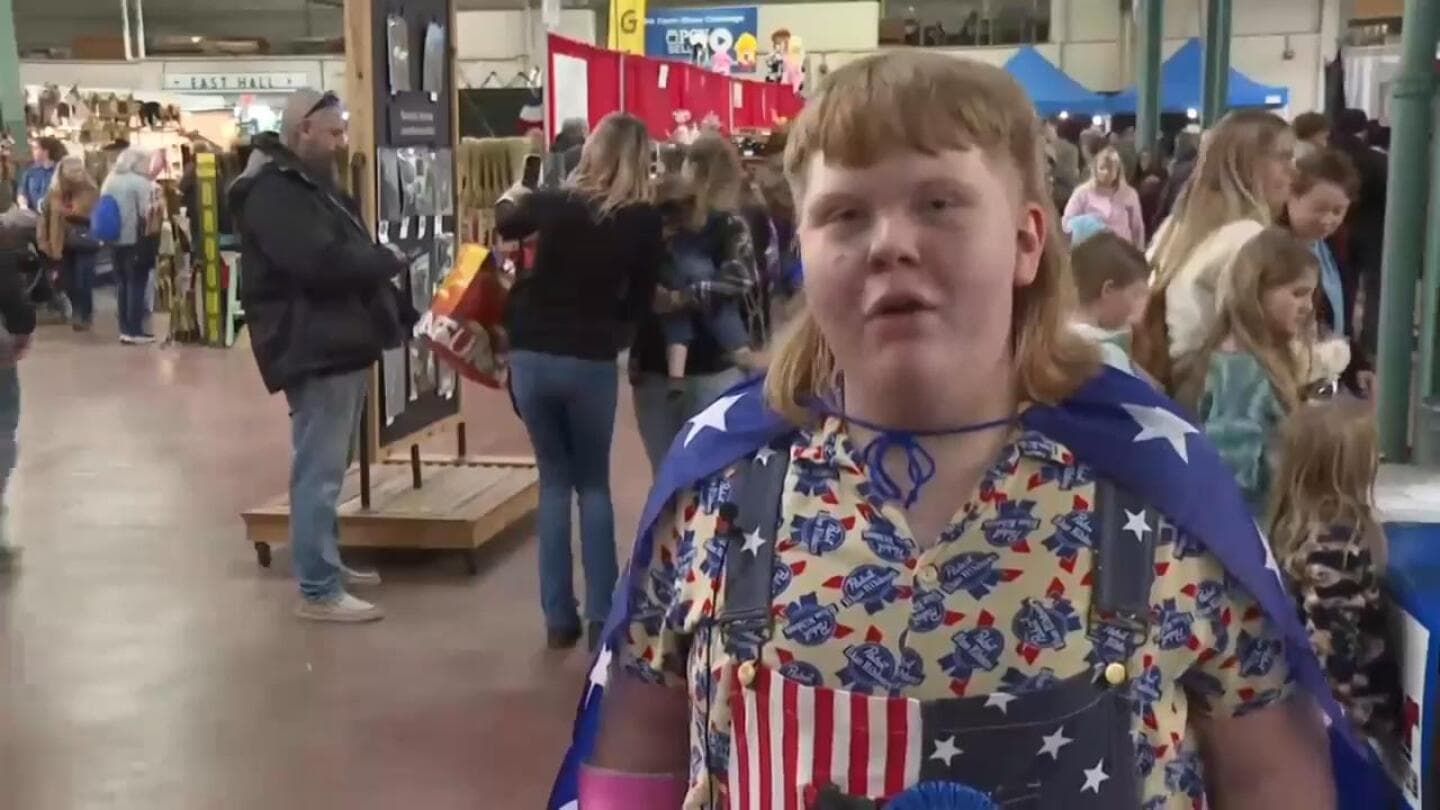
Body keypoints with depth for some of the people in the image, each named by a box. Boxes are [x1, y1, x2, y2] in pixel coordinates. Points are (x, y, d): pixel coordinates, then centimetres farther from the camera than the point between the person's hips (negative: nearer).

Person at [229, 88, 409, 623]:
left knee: (327, 467, 18)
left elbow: (350, 256, 21)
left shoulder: (314, 184, 18)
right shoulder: (272, 192, -16)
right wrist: (388, 260, -11)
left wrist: (401, 314, 10)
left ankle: (327, 564, 28)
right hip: (314, 350, -11)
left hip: (343, 343, 11)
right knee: (319, 470, -8)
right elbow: (322, 262, -28)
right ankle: (318, 591, -3)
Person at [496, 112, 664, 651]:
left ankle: (558, 618, 12)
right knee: (593, 484, 14)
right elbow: (640, 300, 2)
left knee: (554, 481, 15)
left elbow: (504, 230, 20)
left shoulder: (551, 204, -2)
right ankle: (601, 617, 6)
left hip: (531, 355, 2)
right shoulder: (643, 221, -6)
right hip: (592, 362, -2)